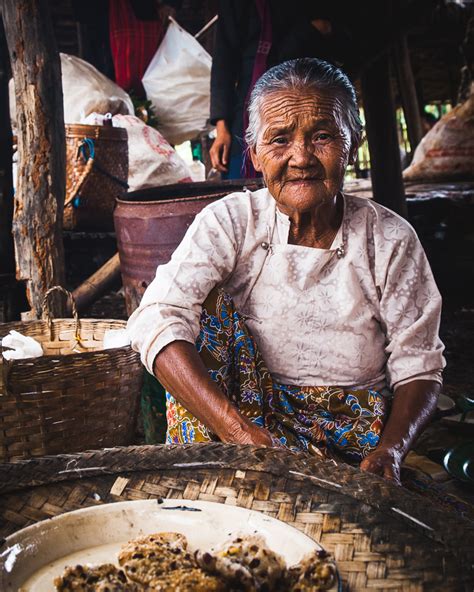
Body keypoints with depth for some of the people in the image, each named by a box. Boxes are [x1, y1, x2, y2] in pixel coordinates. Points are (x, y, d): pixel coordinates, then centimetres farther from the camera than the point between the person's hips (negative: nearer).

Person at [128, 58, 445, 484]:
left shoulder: (390, 240, -3)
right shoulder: (230, 222, -7)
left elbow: (418, 365, 0)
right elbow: (155, 320, -22)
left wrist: (391, 449, -22)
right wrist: (243, 434, -35)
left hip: (353, 434, -1)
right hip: (253, 412, 2)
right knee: (207, 305, -22)